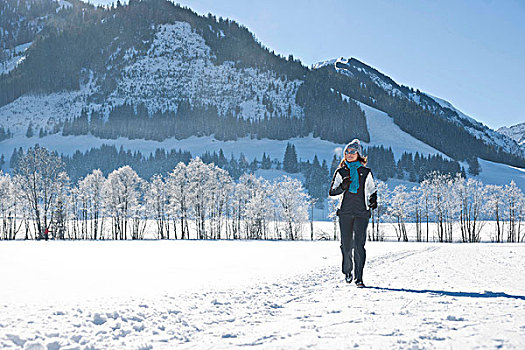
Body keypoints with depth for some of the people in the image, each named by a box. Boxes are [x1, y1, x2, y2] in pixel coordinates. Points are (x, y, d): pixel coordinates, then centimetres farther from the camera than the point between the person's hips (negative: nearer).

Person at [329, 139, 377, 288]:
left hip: (362, 212, -1)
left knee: (359, 244, -9)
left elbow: (372, 189, 22)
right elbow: (332, 191, 5)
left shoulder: (366, 172, 9)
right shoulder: (341, 172, 8)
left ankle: (359, 278, -5)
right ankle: (347, 271, 26)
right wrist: (343, 186, -14)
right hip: (345, 211, 1)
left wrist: (373, 200, 2)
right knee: (346, 244, 3)